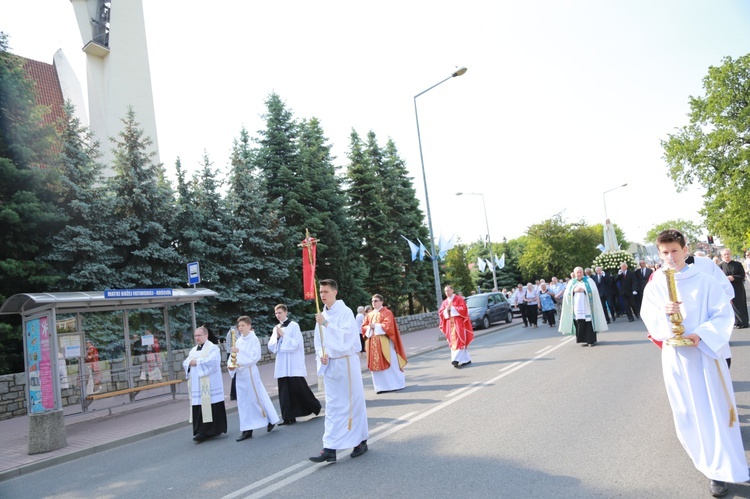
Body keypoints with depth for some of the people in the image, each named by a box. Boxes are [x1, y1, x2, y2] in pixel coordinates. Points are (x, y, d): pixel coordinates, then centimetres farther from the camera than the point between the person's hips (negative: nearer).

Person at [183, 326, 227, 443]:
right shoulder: (193, 350, 19)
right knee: (198, 408, 3)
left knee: (209, 406, -7)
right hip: (196, 384, 6)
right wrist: (190, 363, -9)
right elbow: (185, 363, 13)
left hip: (209, 384, -6)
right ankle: (201, 432, 9)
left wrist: (197, 362, -13)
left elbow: (212, 361, -19)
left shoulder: (212, 348, -4)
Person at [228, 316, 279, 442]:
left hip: (250, 372, -6)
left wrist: (239, 351, -25)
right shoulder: (238, 341, 9)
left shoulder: (254, 339, -8)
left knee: (257, 398, 3)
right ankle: (247, 430, 12)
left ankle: (271, 420, 22)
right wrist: (231, 366, -9)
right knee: (243, 402, 7)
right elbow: (234, 356, 11)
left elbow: (255, 356, -18)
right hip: (240, 374, 6)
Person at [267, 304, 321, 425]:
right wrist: (277, 337, -6)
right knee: (284, 391, 2)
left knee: (299, 388, -3)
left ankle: (315, 407, 18)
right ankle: (288, 417, 7)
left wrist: (283, 335, -14)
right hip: (281, 365, 6)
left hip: (294, 364, -5)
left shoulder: (294, 326, -6)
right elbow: (271, 347, 11)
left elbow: (295, 344, -13)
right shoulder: (276, 328, 12)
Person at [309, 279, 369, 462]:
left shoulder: (345, 312, -10)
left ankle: (361, 441, 22)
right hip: (330, 365, 6)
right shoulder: (322, 315, 8)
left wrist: (326, 324, -26)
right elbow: (319, 341, 13)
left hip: (346, 363, -5)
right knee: (332, 406, 5)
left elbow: (346, 336, -21)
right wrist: (321, 355, -6)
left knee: (354, 402, 6)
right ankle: (330, 448, 6)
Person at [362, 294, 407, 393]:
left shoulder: (387, 312, -2)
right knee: (376, 364, 4)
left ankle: (396, 384, 8)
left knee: (390, 364, -1)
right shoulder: (369, 315, 15)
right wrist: (369, 328, -11)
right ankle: (381, 386, 10)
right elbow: (363, 327, 9)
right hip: (373, 343, 6)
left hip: (384, 342, -5)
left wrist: (375, 326, -16)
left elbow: (388, 325, -14)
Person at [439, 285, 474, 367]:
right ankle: (466, 359, 12)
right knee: (453, 342, 4)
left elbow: (463, 309, -12)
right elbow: (440, 313, 7)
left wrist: (452, 308, -14)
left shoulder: (459, 299, -1)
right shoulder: (444, 302, 13)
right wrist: (446, 309, -11)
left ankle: (456, 359, -17)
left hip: (459, 323, -6)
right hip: (450, 324, 6)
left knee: (459, 341, -10)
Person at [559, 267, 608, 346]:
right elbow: (567, 293, 4)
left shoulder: (589, 280, 8)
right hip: (577, 307, 2)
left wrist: (583, 290, -16)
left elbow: (593, 290, -6)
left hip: (587, 306, -2)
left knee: (589, 322, -7)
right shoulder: (571, 282, 15)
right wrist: (574, 290, -12)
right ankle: (585, 340, 3)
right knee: (580, 323, -4)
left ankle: (591, 340, -2)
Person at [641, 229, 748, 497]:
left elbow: (724, 314, -7)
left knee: (714, 409, 0)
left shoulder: (704, 280, -5)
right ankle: (709, 460, 35)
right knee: (686, 411, 12)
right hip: (675, 355, 2)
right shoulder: (654, 285, 0)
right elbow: (648, 317, -5)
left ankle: (719, 469, 11)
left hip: (705, 352, -2)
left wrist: (701, 335, -22)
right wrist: (664, 313, -27)